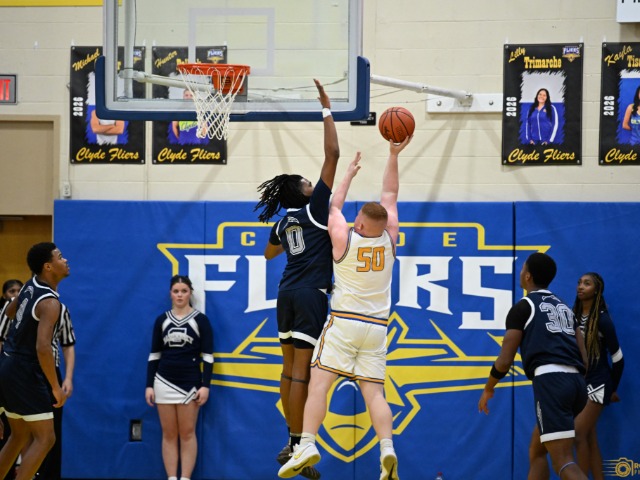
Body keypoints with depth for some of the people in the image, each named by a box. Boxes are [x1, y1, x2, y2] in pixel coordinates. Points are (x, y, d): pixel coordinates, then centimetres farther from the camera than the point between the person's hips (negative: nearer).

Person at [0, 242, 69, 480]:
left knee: (20, 436, 18)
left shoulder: (31, 285, 6)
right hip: (25, 372, -9)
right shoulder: (50, 303, -20)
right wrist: (56, 387, -23)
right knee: (45, 438, -5)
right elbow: (42, 348, -29)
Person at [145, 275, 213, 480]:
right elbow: (154, 355, 9)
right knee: (169, 434, 3)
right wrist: (149, 385, 3)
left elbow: (207, 355, -3)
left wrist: (205, 385, -10)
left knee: (187, 434, 0)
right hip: (164, 382, 3)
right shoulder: (162, 320, 7)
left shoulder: (200, 320, -1)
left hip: (190, 383, -2)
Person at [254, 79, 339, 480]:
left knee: (290, 366, 10)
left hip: (288, 292, 8)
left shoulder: (284, 221, 11)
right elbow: (333, 153, -11)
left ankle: (291, 443, 13)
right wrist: (327, 110, -7)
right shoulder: (314, 208, -7)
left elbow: (269, 253, 32)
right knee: (302, 371, -9)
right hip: (310, 294, -7)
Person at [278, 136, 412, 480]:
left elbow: (334, 205, 14)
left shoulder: (343, 238, -5)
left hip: (343, 323, -4)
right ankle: (387, 449, -19)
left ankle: (307, 444, -23)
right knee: (373, 393, 1)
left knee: (318, 384, -8)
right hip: (376, 327, 4)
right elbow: (389, 196, 14)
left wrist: (349, 174, 27)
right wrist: (394, 155, 16)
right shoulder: (389, 239, 1)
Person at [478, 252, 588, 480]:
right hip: (576, 382, 8)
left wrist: (488, 389, 19)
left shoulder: (523, 307, 5)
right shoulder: (564, 307, 25)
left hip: (551, 381, -8)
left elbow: (505, 361, 3)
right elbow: (584, 358, 19)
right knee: (537, 451, 23)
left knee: (563, 461, -15)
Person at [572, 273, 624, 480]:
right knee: (589, 437, 6)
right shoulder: (574, 316, 4)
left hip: (597, 384, -6)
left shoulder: (602, 320, -13)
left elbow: (617, 358, -8)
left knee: (579, 434, -12)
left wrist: (613, 388, 2)